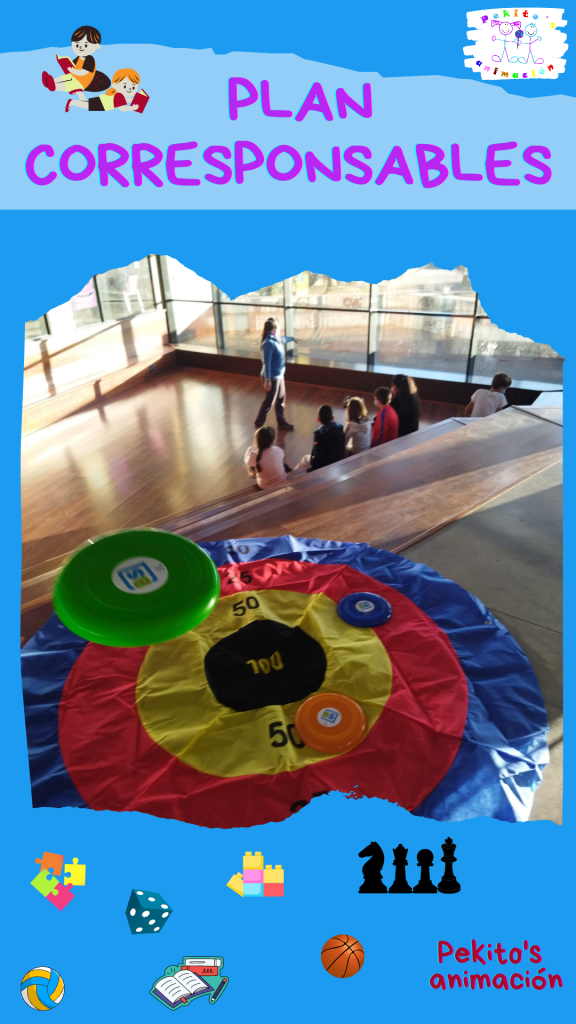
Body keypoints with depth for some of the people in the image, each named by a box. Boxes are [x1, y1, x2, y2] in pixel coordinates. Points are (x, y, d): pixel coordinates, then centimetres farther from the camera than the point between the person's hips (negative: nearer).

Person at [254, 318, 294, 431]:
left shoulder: (275, 339, 2)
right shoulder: (269, 343, -26)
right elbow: (267, 362, -26)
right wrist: (267, 380, -26)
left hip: (279, 375, 9)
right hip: (272, 377, -9)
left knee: (281, 399, 17)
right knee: (269, 401, 2)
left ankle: (282, 422, 30)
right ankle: (259, 423, 18)